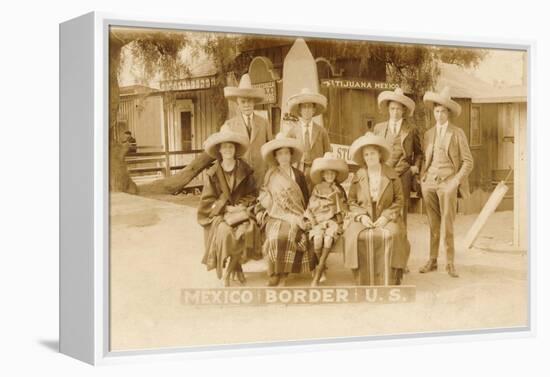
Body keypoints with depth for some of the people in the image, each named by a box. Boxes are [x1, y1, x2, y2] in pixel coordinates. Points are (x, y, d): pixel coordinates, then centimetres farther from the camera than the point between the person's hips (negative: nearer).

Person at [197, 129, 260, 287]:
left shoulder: (245, 170, 4)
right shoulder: (212, 173, 2)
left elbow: (253, 194, 5)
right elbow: (208, 201, -1)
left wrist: (241, 206, -13)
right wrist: (227, 208, -14)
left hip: (242, 211, 1)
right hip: (219, 214, -1)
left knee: (246, 230, -31)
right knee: (225, 232, -33)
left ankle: (228, 272, -15)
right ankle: (236, 267, -13)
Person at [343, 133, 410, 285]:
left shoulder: (392, 175, 5)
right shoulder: (358, 176, 8)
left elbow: (399, 200, 4)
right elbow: (351, 201, 9)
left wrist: (386, 217, -10)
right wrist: (362, 216, -8)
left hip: (386, 217, -1)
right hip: (363, 218, 1)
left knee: (391, 235, -33)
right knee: (355, 236, -30)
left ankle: (390, 283, -22)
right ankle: (364, 283, -19)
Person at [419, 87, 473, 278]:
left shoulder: (457, 133, 2)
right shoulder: (428, 134, 13)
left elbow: (468, 161, 2)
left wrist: (456, 180, -7)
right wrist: (422, 175, 7)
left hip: (447, 183, -3)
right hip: (429, 183, 3)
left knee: (447, 225, -6)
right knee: (433, 225, 4)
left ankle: (450, 263, 2)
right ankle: (432, 260, 11)